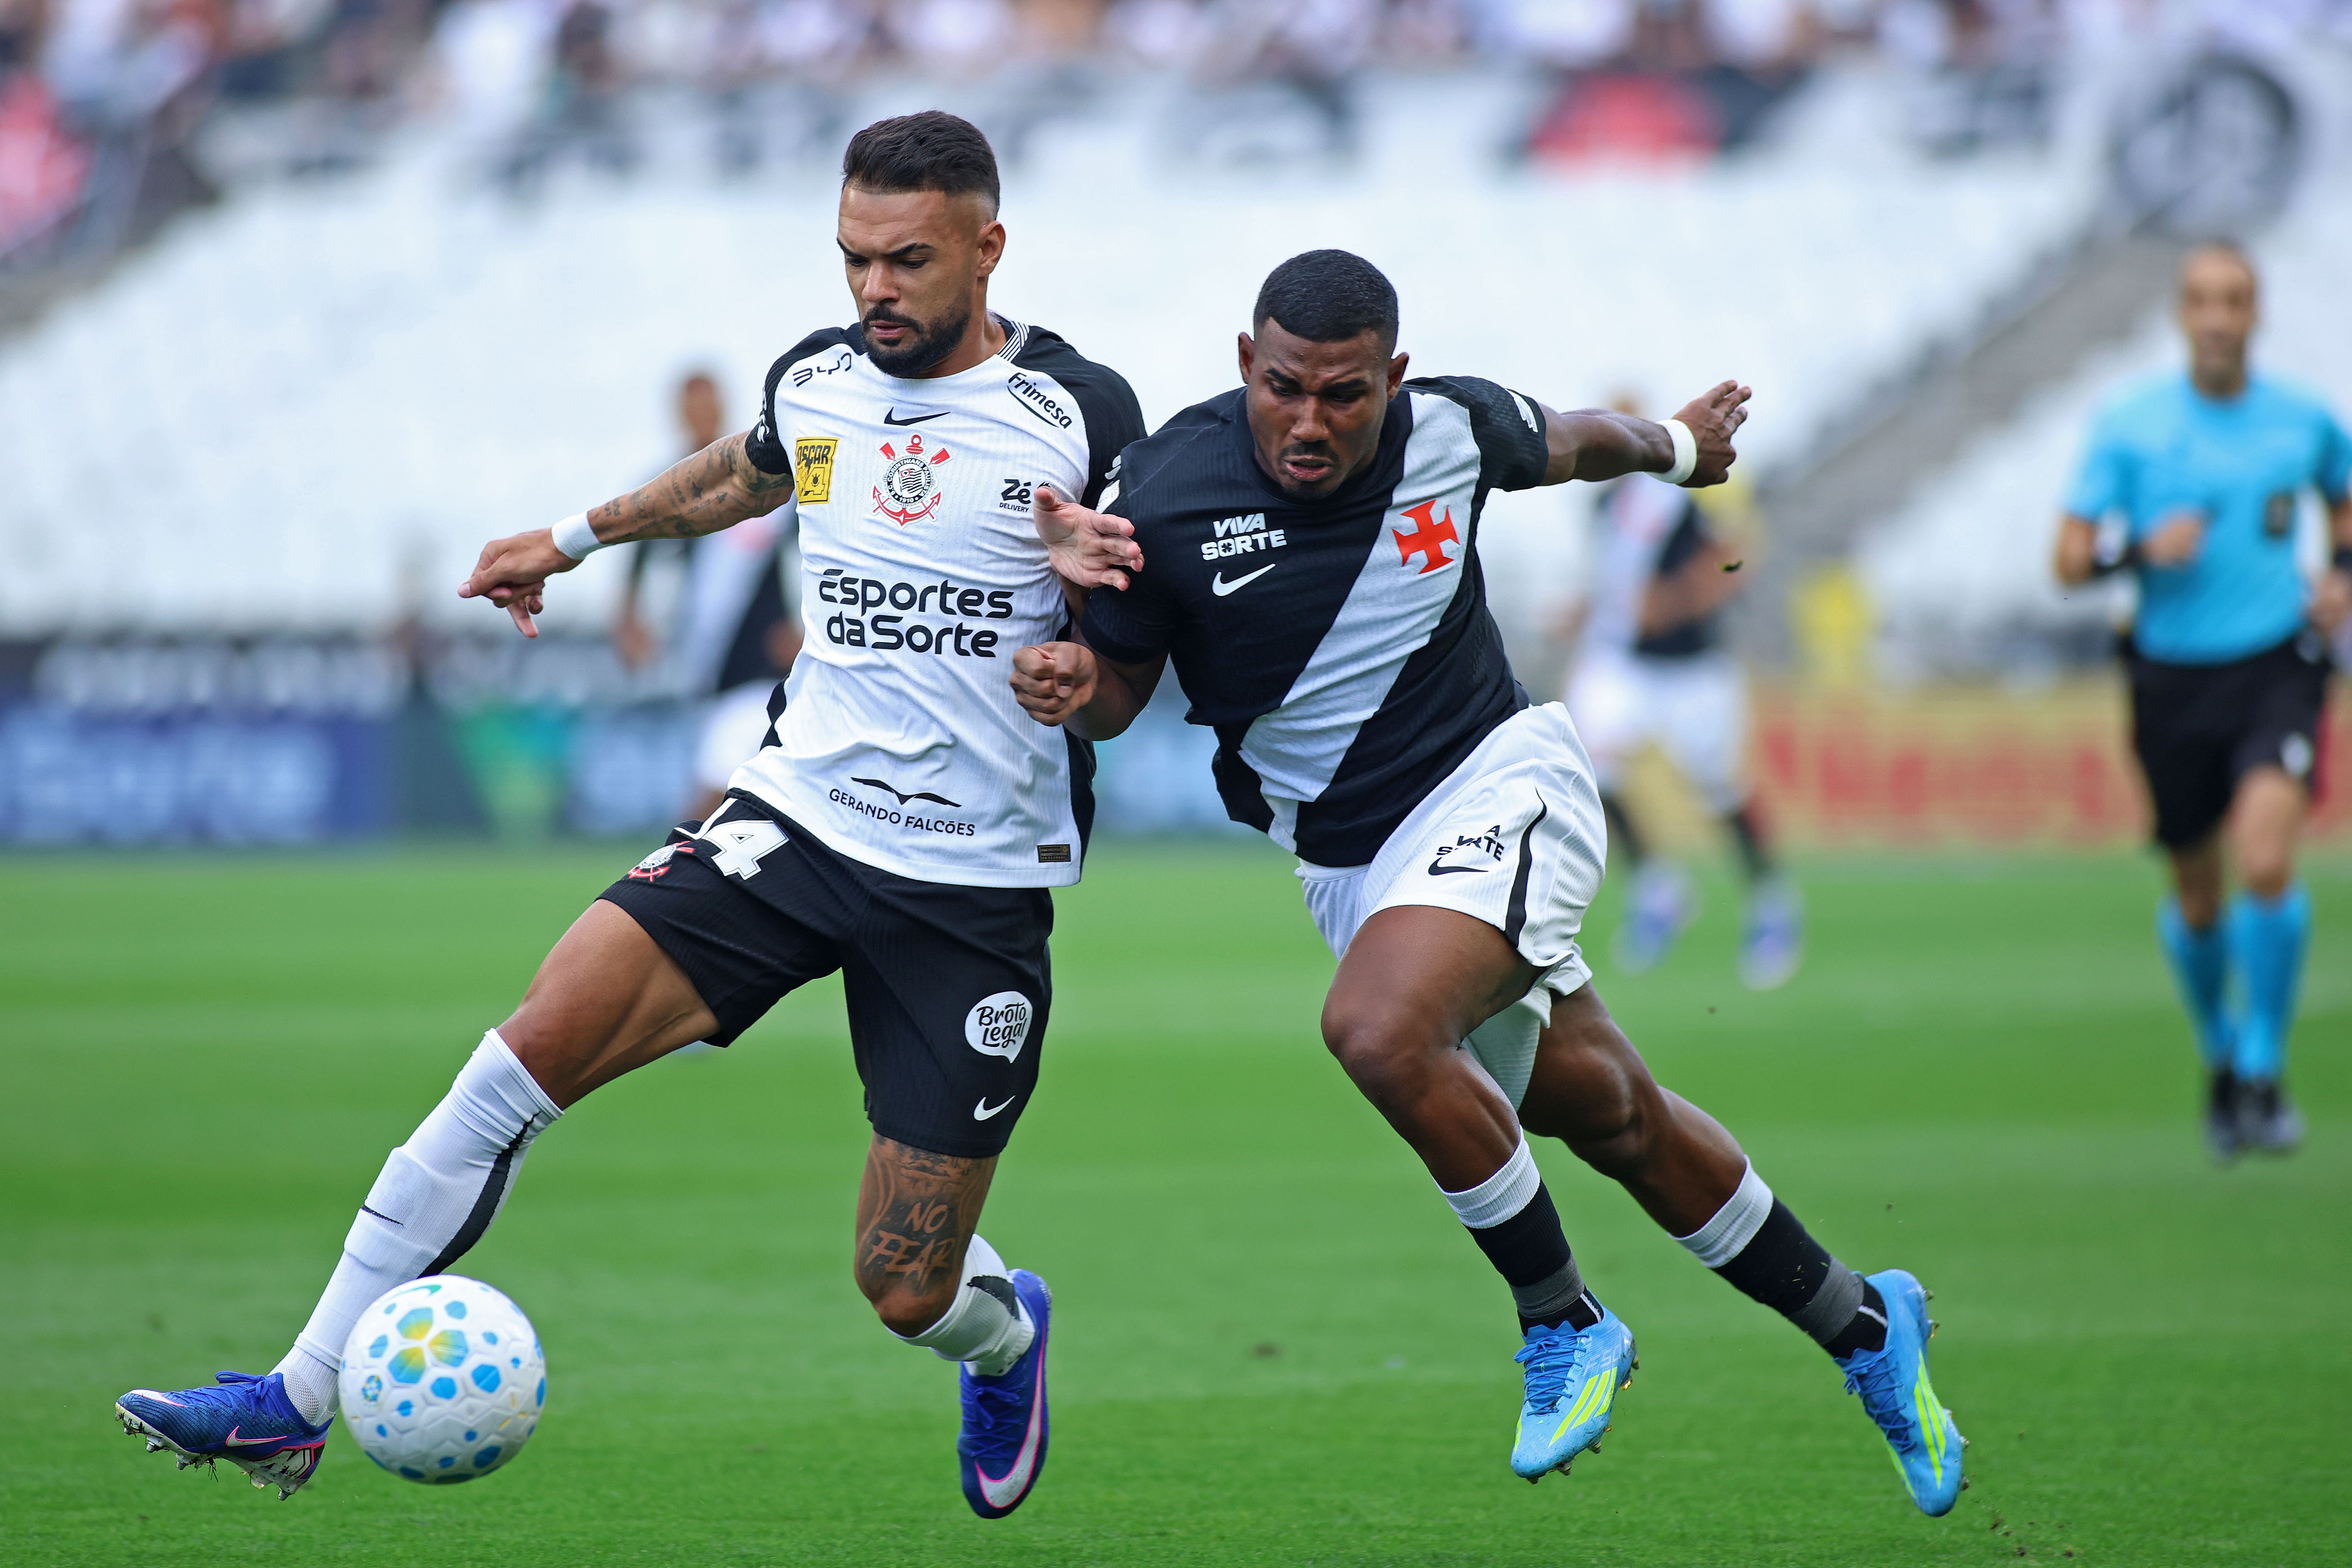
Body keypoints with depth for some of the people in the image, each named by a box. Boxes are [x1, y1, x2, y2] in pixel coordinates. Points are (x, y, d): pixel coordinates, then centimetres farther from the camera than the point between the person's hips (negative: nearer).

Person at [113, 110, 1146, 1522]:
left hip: (977, 889, -3)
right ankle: (299, 1402, -14)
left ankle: (1006, 1332, 40)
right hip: (798, 816, 4)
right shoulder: (816, 381, 5)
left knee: (906, 1288, -1)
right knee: (534, 1048, -17)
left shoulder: (1082, 414, -9)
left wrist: (1093, 570, -24)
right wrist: (578, 536, 39)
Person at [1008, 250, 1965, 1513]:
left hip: (1497, 783, -3)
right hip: (1343, 859, 3)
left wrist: (1678, 443, 34)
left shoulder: (1453, 430, -11)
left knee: (1377, 1029, -30)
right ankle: (1861, 1324, 29)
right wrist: (1072, 682, -26)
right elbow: (1121, 690, -2)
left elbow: (1565, 443, 13)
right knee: (1606, 1115, 10)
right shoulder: (1164, 491, -14)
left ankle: (1563, 1326, -10)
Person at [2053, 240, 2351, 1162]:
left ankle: (2265, 1071, -5)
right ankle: (2220, 1057, 37)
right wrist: (2140, 549, -22)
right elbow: (2069, 561, -3)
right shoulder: (2128, 425, -3)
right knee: (2197, 898, 10)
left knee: (2266, 861, -21)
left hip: (2277, 666, -1)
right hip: (2172, 679, 1)